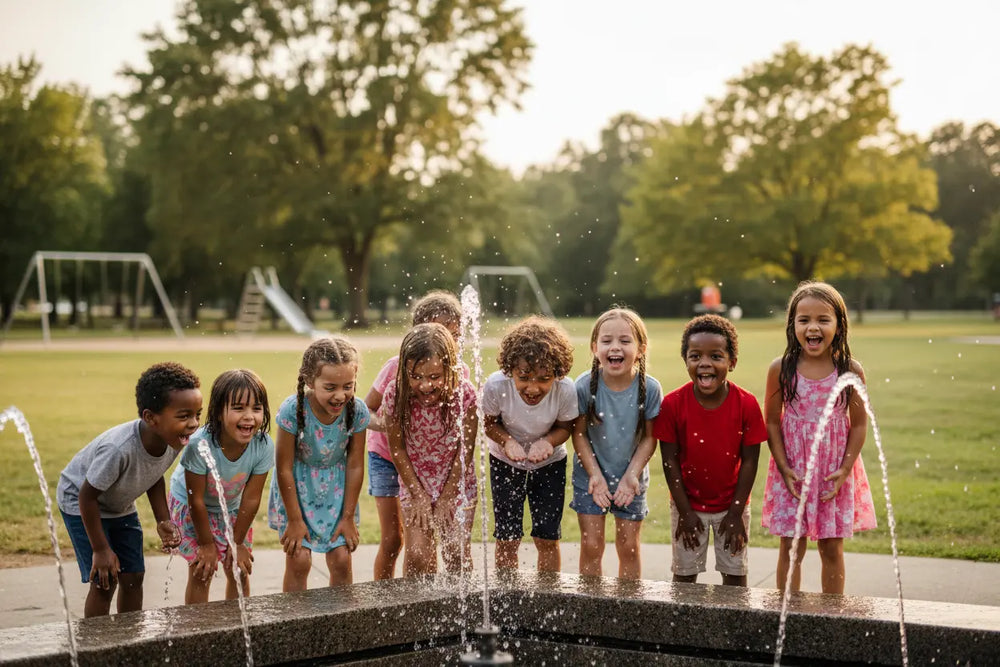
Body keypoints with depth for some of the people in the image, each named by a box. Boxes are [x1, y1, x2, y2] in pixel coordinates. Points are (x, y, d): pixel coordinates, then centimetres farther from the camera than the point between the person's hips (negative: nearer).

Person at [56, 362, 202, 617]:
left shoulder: (174, 441, -22)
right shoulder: (118, 449, -42)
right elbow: (88, 495, -28)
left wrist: (164, 521, -9)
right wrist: (101, 549, -20)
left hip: (120, 506, 6)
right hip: (80, 502, -6)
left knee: (133, 577, 5)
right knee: (104, 582, -10)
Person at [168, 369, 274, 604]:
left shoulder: (264, 446, -29)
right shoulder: (200, 445, -39)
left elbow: (251, 499, -17)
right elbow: (196, 500, -25)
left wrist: (238, 543, -8)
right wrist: (206, 544, -15)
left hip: (232, 507, 3)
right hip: (189, 505, -3)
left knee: (240, 571, 5)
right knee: (201, 573, -5)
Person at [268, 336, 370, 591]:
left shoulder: (357, 410, -21)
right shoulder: (292, 410, -29)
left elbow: (355, 465, -9)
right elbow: (284, 468, -19)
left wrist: (348, 517, -4)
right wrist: (295, 520, -13)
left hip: (335, 487, 2)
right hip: (296, 487, -2)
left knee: (341, 559, 0)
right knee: (299, 559, -7)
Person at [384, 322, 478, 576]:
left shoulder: (465, 394, -24)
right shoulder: (395, 395, -23)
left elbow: (465, 450, -13)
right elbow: (397, 449, -10)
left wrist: (447, 498, -9)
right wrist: (419, 495, -9)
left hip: (457, 482, 0)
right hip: (414, 482, 0)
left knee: (458, 554, 4)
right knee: (417, 555, -7)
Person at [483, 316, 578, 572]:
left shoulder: (565, 390, -30)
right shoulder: (496, 386, -32)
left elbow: (565, 426, -11)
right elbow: (488, 421, -12)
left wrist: (547, 442, -32)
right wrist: (507, 441, -32)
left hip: (549, 464, 0)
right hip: (506, 463, 0)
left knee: (548, 539, 3)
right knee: (507, 539, 1)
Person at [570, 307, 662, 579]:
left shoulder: (649, 388, -15)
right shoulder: (585, 386, -16)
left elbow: (649, 438, -6)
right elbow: (579, 434, -8)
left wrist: (632, 475, -14)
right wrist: (595, 474, -13)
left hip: (631, 479, 1)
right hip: (591, 477, 0)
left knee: (628, 547, 8)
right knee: (591, 546, 1)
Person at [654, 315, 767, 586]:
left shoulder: (747, 404, -15)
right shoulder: (673, 404, -15)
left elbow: (749, 461, -9)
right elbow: (670, 460, -10)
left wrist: (736, 513, -9)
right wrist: (685, 512, -10)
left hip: (731, 504, 0)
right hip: (689, 504, 0)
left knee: (735, 572, 10)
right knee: (684, 573, 9)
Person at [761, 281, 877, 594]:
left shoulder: (850, 370, -7)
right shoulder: (781, 369, -7)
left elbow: (859, 424, -1)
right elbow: (772, 422, -1)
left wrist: (845, 469, -8)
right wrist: (784, 468, -8)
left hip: (835, 473, 0)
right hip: (793, 471, 0)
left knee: (832, 548, 9)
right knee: (791, 547, 5)